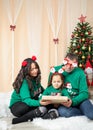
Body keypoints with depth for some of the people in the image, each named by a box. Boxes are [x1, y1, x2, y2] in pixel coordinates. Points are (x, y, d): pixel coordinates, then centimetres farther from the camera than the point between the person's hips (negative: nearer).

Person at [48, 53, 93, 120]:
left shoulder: (80, 73, -4)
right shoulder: (55, 70, -2)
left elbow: (84, 93, -7)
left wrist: (72, 102, -26)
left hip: (78, 99, -2)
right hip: (62, 102, 2)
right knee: (62, 111, -35)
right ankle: (87, 112, -13)